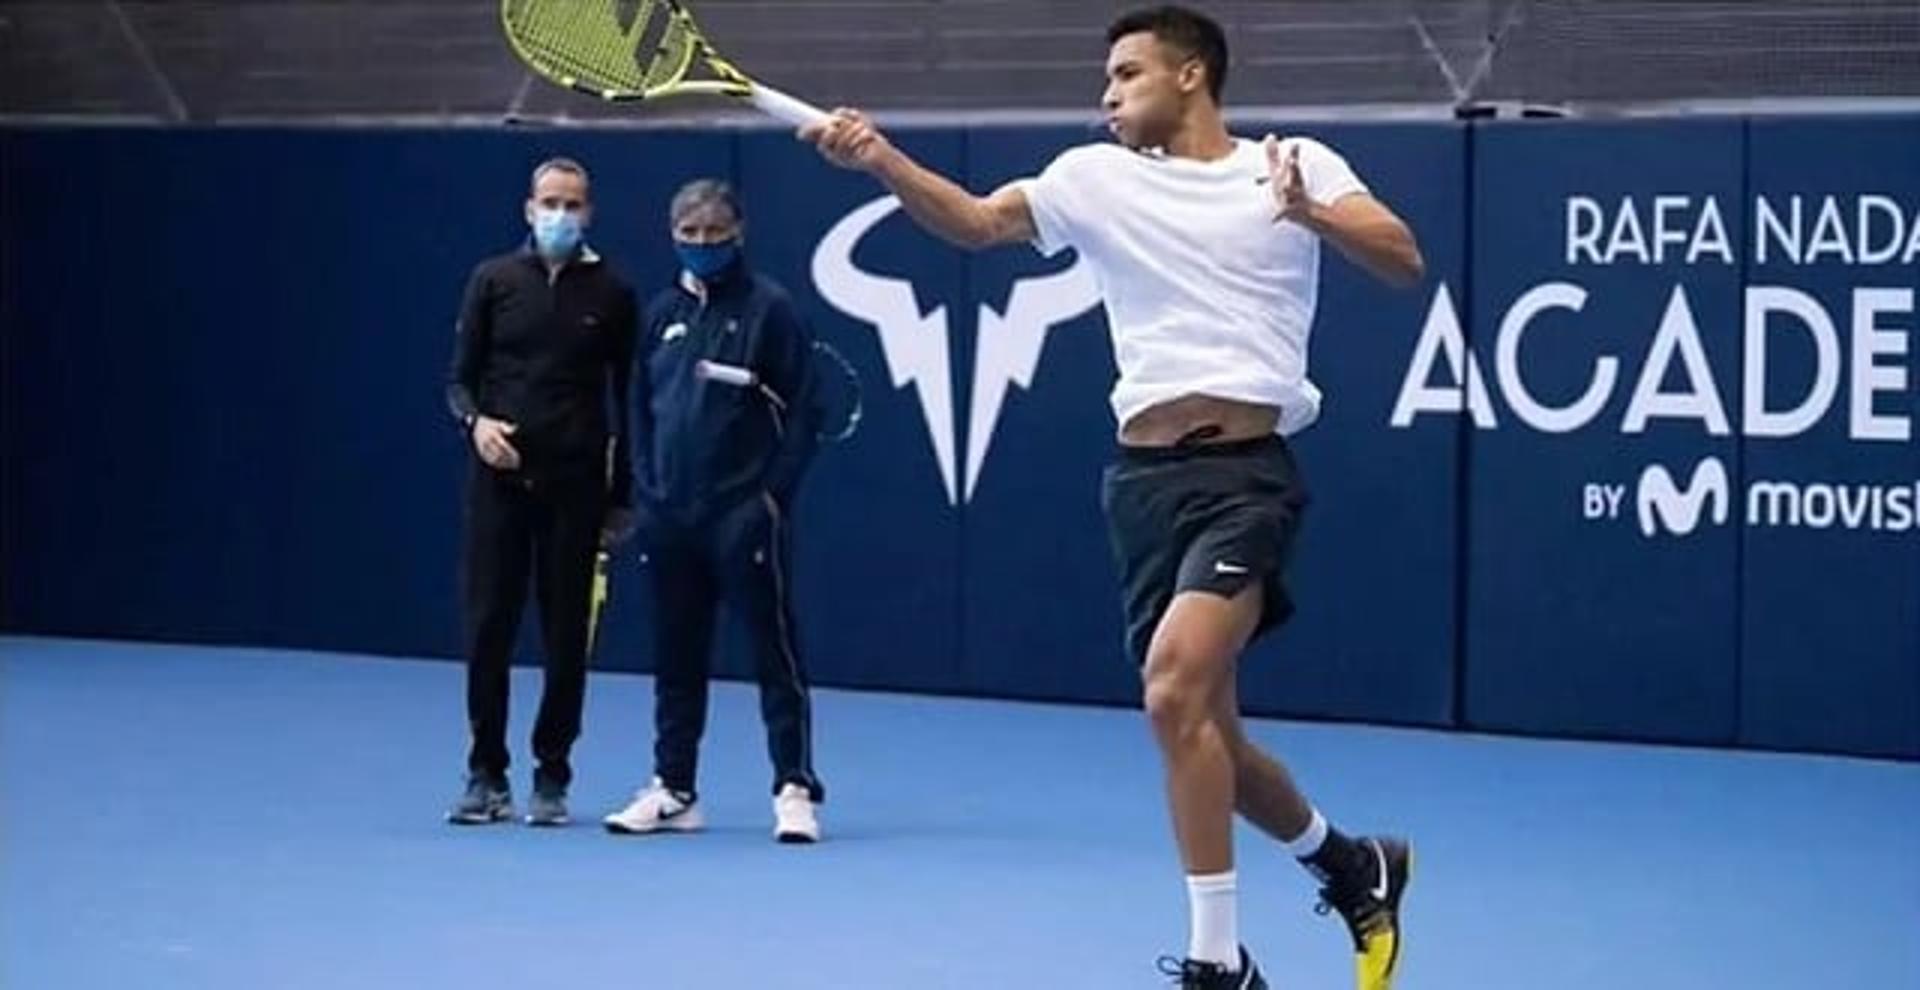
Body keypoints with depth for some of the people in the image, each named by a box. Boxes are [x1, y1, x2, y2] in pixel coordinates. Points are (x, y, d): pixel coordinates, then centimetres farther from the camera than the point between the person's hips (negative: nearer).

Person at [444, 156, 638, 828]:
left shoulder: (612, 293, 4)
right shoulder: (494, 280, 5)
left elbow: (627, 396, 7)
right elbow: (460, 376, 8)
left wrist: (622, 495, 4)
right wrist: (475, 421, -14)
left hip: (575, 485, 0)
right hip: (500, 478, 0)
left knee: (566, 635, 2)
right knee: (487, 628, -1)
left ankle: (551, 779, 12)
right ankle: (486, 776, 10)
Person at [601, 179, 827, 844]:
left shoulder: (768, 308, -4)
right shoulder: (662, 314, 12)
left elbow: (800, 408, -6)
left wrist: (775, 490, -13)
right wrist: (649, 489, 8)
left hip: (744, 513, -6)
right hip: (672, 516, 6)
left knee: (774, 652, -4)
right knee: (676, 656, 11)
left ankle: (794, 789, -1)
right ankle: (673, 789, 19)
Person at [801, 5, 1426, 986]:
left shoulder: (1298, 162, 5)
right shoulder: (1096, 175, 11)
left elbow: (1403, 261, -5)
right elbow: (977, 221, -5)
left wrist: (1311, 214, -22)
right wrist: (879, 157, -21)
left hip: (1246, 471, -5)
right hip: (1144, 476, 5)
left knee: (1175, 691, -24)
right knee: (1206, 738, 9)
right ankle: (1350, 864, 37)